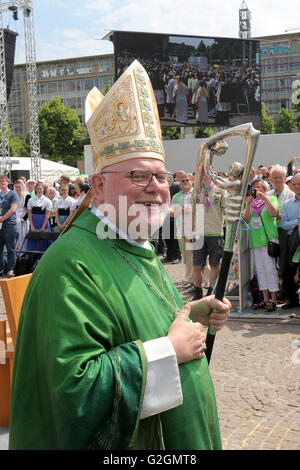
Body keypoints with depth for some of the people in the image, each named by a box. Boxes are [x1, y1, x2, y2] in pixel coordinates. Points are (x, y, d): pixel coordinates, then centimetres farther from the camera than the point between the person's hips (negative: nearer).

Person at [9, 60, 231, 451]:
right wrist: (170, 351, -25)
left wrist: (192, 314, -1)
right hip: (120, 441, -8)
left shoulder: (136, 248, 3)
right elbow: (76, 385, -31)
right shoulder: (74, 265, -26)